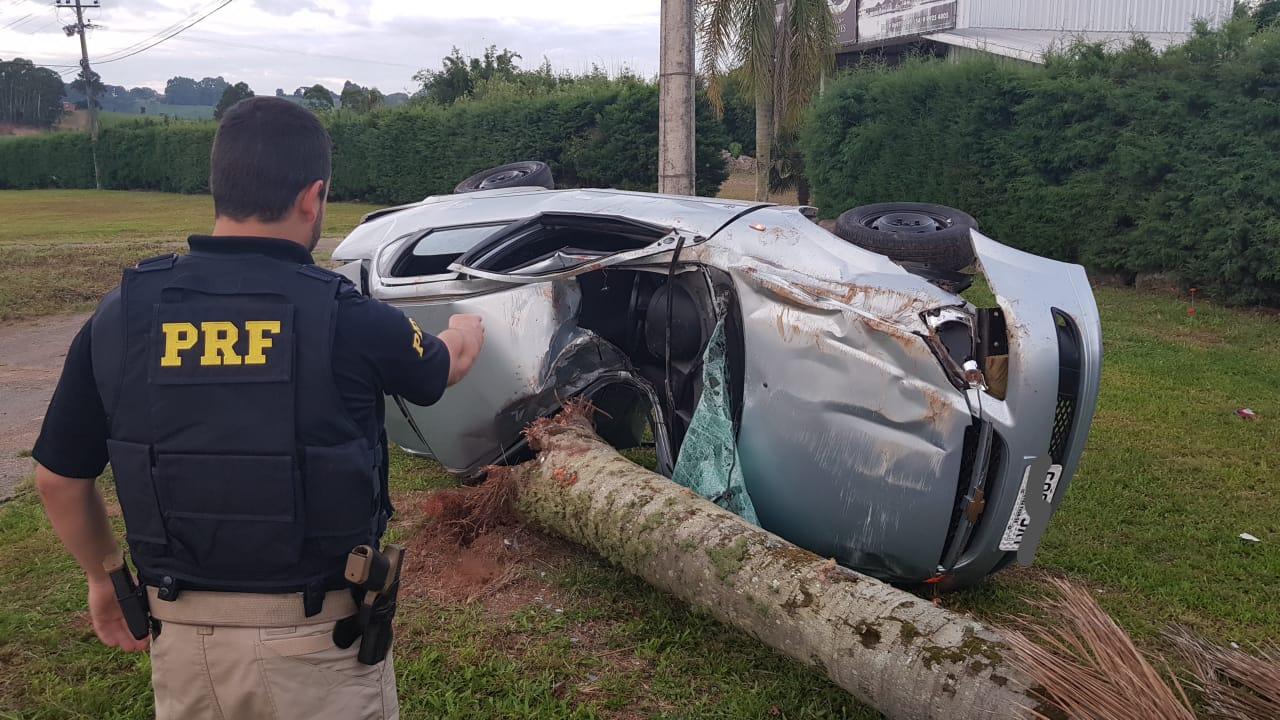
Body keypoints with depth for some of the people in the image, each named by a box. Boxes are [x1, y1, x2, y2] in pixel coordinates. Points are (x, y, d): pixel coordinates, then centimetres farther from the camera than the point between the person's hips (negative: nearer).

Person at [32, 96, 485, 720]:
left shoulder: (119, 318, -8)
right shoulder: (352, 322, -17)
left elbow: (58, 480, 4)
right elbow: (445, 366, 6)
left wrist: (102, 579, 22)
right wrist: (466, 331, 30)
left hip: (183, 637, 3)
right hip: (317, 641, -3)